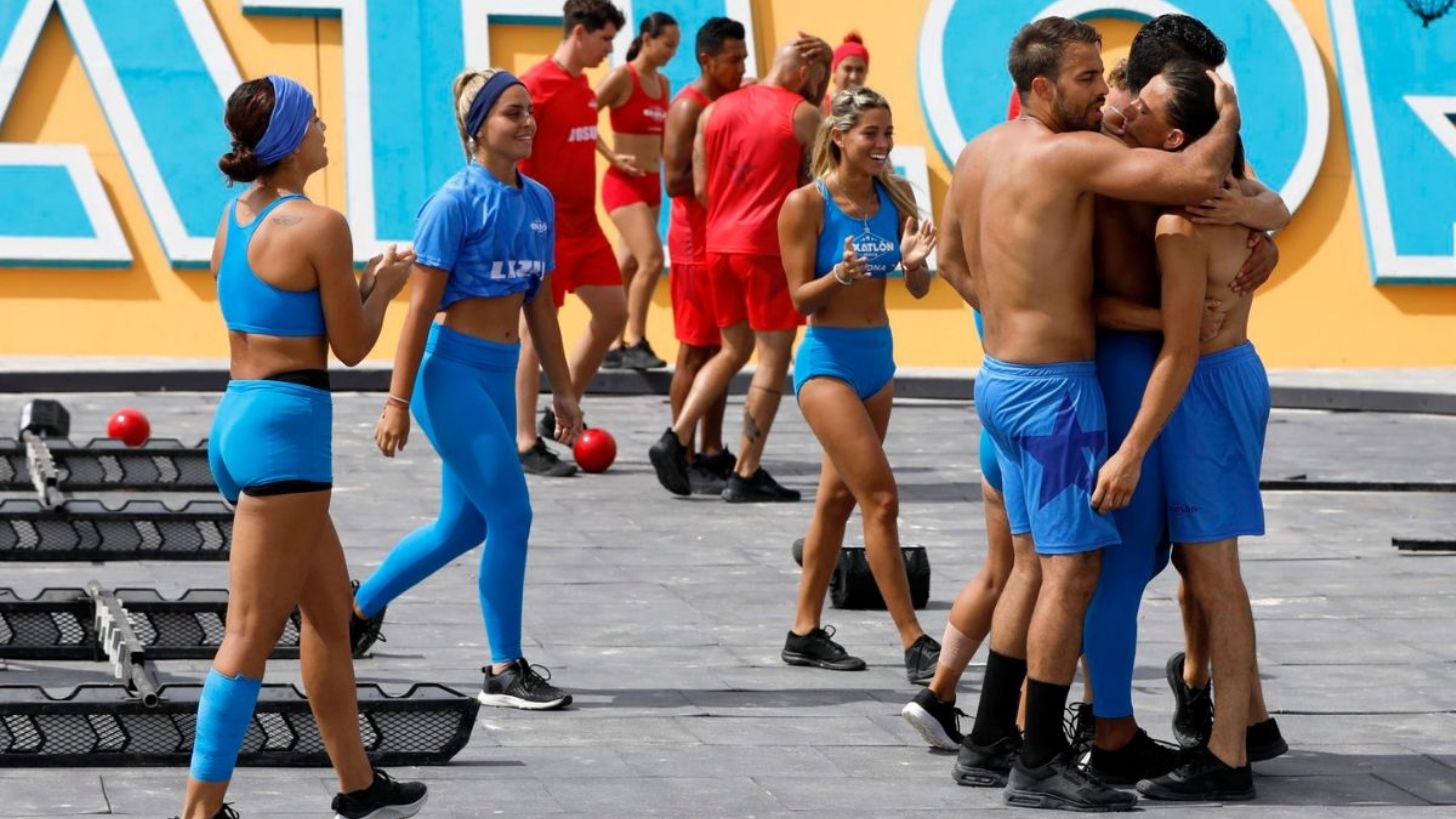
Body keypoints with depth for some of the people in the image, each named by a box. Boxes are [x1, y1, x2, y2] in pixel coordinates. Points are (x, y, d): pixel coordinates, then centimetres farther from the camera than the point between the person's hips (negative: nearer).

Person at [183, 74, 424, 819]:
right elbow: (351, 346, -6)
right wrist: (386, 288, 11)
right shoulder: (320, 226, -13)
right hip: (286, 428, -9)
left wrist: (363, 284, 22)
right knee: (251, 632, -6)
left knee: (330, 610, 20)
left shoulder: (234, 218, 11)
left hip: (237, 418, 9)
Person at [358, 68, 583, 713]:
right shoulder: (456, 202, -12)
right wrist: (398, 402, -14)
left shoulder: (538, 201, 10)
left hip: (499, 375, 8)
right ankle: (505, 671, 1)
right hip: (451, 369, -8)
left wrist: (562, 391, 17)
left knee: (463, 526, 13)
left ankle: (351, 610, 31)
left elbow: (539, 303, 17)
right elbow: (422, 305, -12)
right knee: (510, 514, -9)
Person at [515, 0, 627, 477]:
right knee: (536, 330, -4)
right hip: (546, 229, -9)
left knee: (613, 313, 10)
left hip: (584, 227, 9)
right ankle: (526, 446, 0)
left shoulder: (584, 88, 11)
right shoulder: (537, 85, -14)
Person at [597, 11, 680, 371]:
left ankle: (613, 347, 13)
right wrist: (612, 157, -17)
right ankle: (635, 344, -14)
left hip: (651, 184, 7)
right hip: (623, 183, -7)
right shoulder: (622, 77, -10)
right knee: (652, 259, -18)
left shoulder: (663, 83, 12)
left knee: (629, 267, 9)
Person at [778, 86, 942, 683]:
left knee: (839, 498, 13)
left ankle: (806, 634, 23)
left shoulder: (895, 197, 4)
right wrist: (841, 275, -29)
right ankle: (914, 642, -12)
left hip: (878, 358, 6)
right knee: (881, 498, -13)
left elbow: (919, 290, 3)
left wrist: (915, 261, -19)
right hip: (828, 360, -6)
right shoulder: (806, 204, -11)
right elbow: (801, 299, -9)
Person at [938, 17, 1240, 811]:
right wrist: (1226, 117, -8)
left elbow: (957, 263, 22)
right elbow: (1197, 178, -26)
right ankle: (1040, 766, -3)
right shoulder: (1071, 154, -19)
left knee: (1033, 563, 16)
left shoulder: (978, 153, 7)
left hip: (1000, 379, 9)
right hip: (1054, 388, -9)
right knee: (1072, 569, -5)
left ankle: (991, 742, 20)